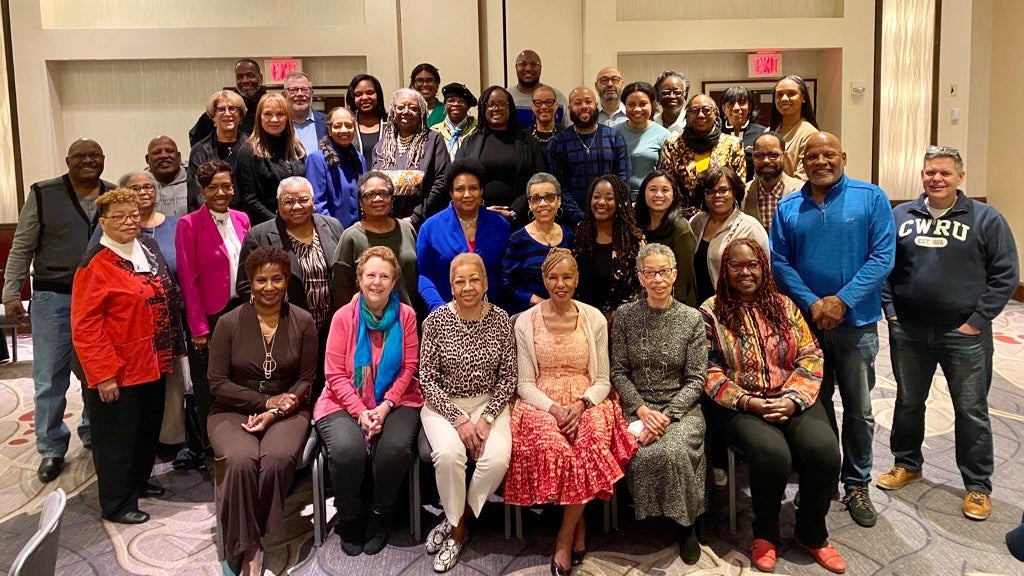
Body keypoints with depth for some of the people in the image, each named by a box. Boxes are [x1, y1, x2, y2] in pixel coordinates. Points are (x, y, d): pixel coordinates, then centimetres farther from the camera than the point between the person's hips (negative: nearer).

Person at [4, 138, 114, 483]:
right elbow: (21, 248, 0)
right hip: (53, 299, -2)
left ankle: (94, 435, 28)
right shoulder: (43, 195, -2)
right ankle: (52, 450, 15)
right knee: (50, 378, 3)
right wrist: (11, 293, -4)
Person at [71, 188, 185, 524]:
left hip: (152, 366, 8)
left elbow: (168, 301, 16)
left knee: (148, 430, 20)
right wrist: (103, 375, -20)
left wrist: (171, 351, 14)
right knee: (117, 436, 5)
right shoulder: (96, 264, -15)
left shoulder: (148, 249, 7)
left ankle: (138, 482, 39)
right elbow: (85, 326, -18)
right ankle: (117, 503, 19)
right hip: (117, 373, -8)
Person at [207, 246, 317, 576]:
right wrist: (266, 401, -11)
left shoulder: (303, 322, 0)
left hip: (287, 410, 0)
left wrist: (275, 412, -13)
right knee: (241, 461, -32)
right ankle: (246, 547, -15)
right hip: (234, 410, 0)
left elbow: (307, 379, 1)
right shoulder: (229, 323, -2)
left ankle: (254, 539, -10)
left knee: (277, 459, -32)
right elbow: (217, 382, -2)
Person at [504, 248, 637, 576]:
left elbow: (602, 380, 5)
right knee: (552, 447, -33)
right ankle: (579, 526, -8)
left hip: (587, 403, 1)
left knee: (592, 443, -32)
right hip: (542, 404, -1)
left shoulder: (594, 319, 6)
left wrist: (580, 405, -15)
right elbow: (525, 384, 2)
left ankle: (565, 538, -14)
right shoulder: (526, 321, 4)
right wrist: (554, 408, -16)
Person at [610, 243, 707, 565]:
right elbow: (618, 372, 4)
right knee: (644, 455, -31)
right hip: (638, 407, 1)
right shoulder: (625, 316, 4)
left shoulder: (691, 319, 1)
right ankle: (654, 517, -2)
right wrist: (642, 409, -12)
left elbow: (696, 380, -1)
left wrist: (667, 415, -15)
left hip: (681, 408, 0)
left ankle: (685, 524, -4)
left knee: (671, 451, -31)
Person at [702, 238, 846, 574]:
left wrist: (793, 399, -11)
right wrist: (748, 402, -16)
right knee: (772, 454, -31)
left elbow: (811, 356, 5)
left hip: (792, 400, 3)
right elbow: (709, 372, -6)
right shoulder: (710, 312, 0)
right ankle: (765, 533, -1)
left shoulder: (784, 306, 10)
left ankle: (812, 534, 3)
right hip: (740, 406, -3)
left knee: (824, 450, -23)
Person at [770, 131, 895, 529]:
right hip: (806, 321, 2)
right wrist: (813, 304, -14)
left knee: (859, 410, 7)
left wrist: (843, 300, -17)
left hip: (856, 322, -2)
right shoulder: (788, 208, 4)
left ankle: (857, 485, 22)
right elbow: (779, 261, -1)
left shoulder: (871, 198, -3)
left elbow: (883, 256, -9)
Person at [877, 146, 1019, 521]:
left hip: (964, 334, -3)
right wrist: (891, 311, -1)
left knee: (971, 411, 6)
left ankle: (978, 486, 20)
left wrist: (976, 321, -11)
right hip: (908, 331, 3)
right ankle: (907, 463, 35)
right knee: (907, 402, 16)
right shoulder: (900, 216, 5)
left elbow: (1006, 275, -5)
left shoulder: (986, 219, -4)